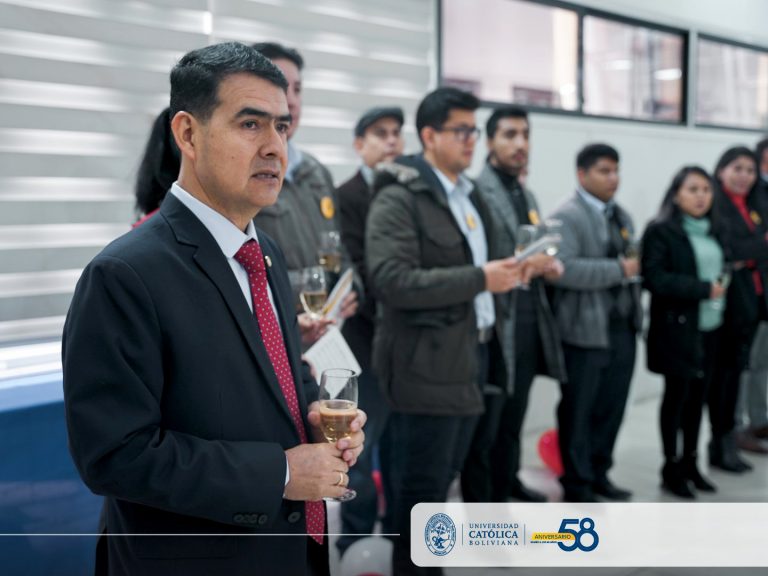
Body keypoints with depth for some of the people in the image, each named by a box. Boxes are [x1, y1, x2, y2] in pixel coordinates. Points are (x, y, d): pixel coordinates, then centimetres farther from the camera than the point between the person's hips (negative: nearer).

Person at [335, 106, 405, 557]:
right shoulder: (347, 197, -6)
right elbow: (355, 271, -15)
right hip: (370, 342, -5)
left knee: (402, 450, 15)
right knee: (363, 450, 4)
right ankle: (357, 546, 18)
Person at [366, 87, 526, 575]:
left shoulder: (469, 193, 16)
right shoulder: (399, 198, -12)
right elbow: (391, 279, -23)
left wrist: (503, 272, 6)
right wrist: (479, 279, -23)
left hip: (474, 350, 8)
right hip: (429, 360, -8)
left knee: (445, 474, 17)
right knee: (425, 481, 1)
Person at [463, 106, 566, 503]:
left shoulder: (528, 196, 18)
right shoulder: (474, 189, -10)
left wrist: (549, 265, 1)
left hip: (530, 323, 8)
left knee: (512, 419, 18)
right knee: (484, 426, 1)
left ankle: (504, 488, 31)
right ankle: (477, 507, 12)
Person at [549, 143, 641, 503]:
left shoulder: (622, 217, 17)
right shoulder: (567, 217, -9)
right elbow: (564, 269, -22)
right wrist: (618, 269, -20)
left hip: (622, 328, 7)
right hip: (585, 331, -7)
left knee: (611, 407, 11)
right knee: (578, 411, 3)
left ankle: (598, 474, 26)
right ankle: (576, 484, 15)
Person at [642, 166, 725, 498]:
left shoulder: (711, 231, 12)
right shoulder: (661, 231, -7)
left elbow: (718, 270, 18)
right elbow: (655, 278, -16)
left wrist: (722, 288, -3)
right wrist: (704, 289, -18)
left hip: (709, 328, 6)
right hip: (678, 328, -6)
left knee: (698, 395, 10)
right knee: (677, 395, 3)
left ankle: (690, 462, 24)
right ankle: (671, 468, 15)